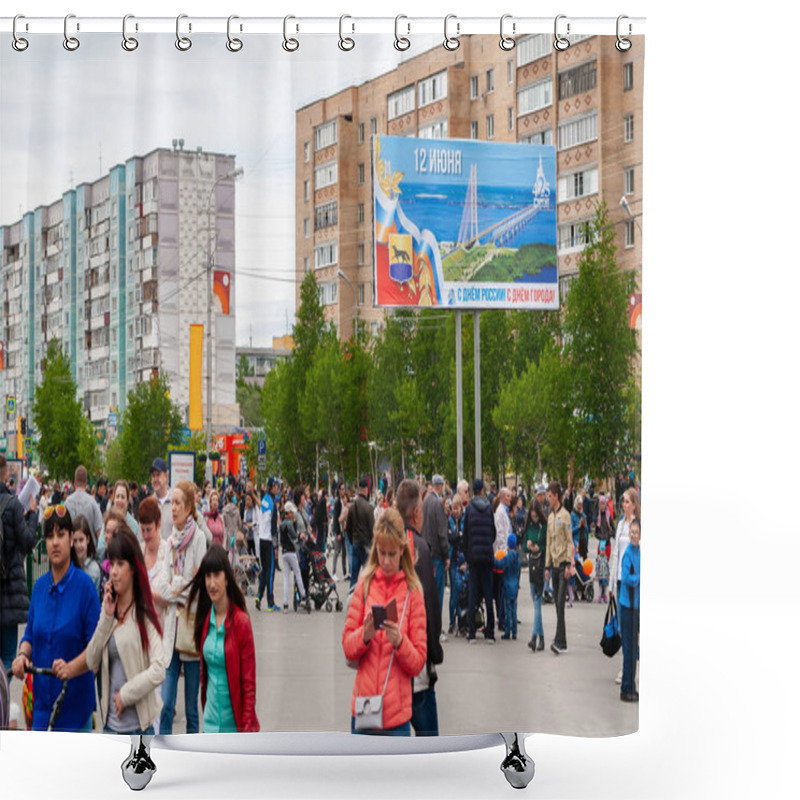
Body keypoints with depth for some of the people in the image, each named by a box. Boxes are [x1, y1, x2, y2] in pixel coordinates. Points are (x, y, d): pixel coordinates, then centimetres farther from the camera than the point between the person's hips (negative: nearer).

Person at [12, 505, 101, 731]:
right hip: (43, 702, 5)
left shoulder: (84, 585, -9)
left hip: (75, 703, -5)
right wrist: (23, 655, -5)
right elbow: (30, 635, 16)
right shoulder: (39, 586, 7)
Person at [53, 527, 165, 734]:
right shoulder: (109, 608, 9)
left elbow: (158, 670, -17)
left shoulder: (144, 614, -9)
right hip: (111, 723, 5)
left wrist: (126, 694, -12)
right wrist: (106, 616, -6)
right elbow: (91, 660, 1)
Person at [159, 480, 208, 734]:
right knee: (165, 705, -1)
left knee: (192, 708, 4)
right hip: (171, 628, 5)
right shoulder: (171, 541, 12)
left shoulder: (198, 537, -5)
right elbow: (164, 587, 4)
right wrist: (185, 586, -10)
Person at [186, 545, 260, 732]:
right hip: (211, 721, 5)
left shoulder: (241, 622, -13)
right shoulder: (205, 620, 5)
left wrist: (247, 728, -13)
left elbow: (249, 683, -11)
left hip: (234, 722, -5)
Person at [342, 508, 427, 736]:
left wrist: (400, 642, -19)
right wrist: (364, 634, -16)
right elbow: (347, 646, 4)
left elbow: (419, 662, 0)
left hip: (397, 714, -2)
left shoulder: (412, 591, 0)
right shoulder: (365, 584, 5)